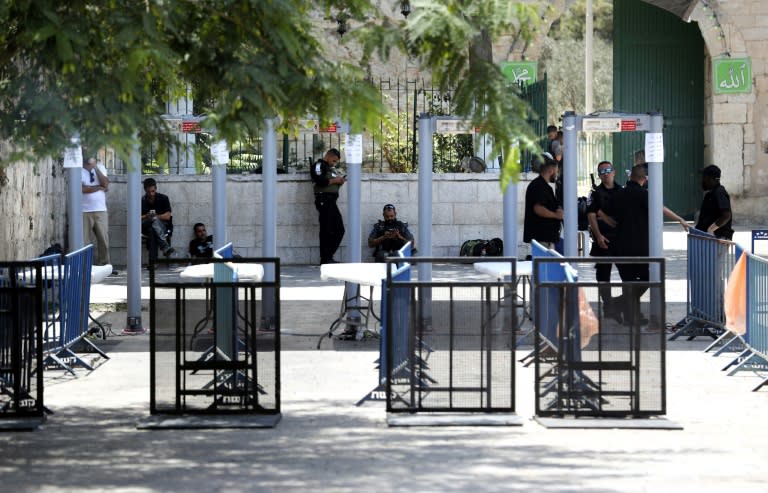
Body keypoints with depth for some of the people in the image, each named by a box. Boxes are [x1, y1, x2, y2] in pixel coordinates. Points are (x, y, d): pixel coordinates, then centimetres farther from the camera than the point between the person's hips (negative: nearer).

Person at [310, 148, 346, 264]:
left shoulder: (331, 168, 25)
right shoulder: (319, 165, -3)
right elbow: (319, 181, -18)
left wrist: (340, 181, 6)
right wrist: (334, 180, -11)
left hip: (332, 201, 10)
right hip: (324, 200, -10)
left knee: (339, 230, 6)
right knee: (326, 231, -9)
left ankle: (328, 257, 11)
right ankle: (325, 258, -5)